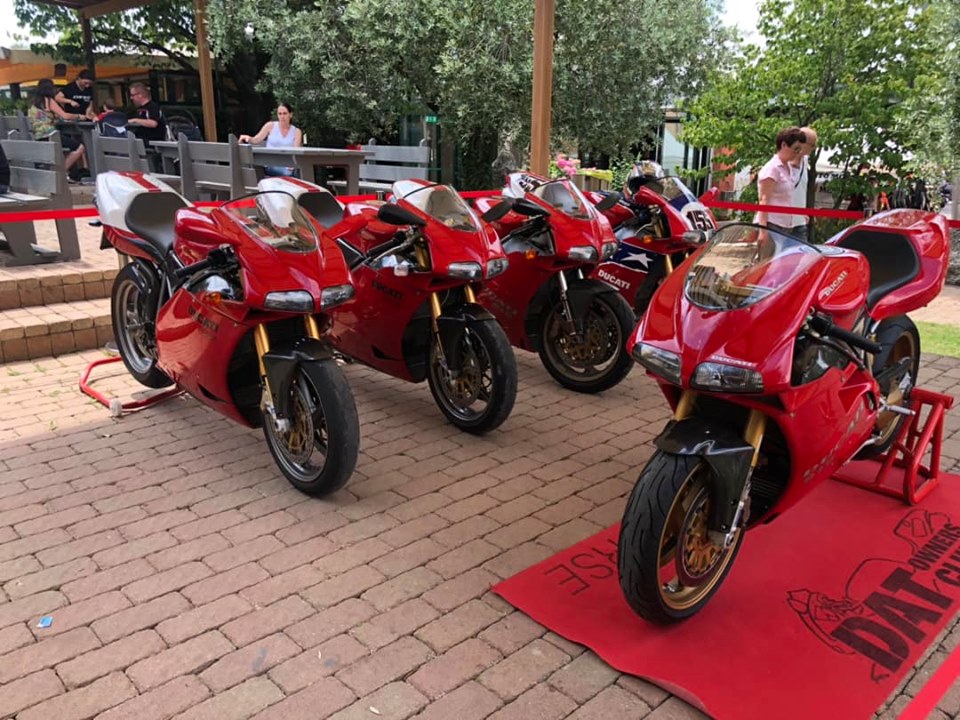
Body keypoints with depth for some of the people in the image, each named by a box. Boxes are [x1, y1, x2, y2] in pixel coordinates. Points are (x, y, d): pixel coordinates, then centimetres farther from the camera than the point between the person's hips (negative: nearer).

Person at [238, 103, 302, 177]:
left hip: (287, 165, 2)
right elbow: (256, 140, 5)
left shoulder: (296, 131, 10)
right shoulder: (270, 126, 9)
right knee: (288, 173, -35)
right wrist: (248, 138, -19)